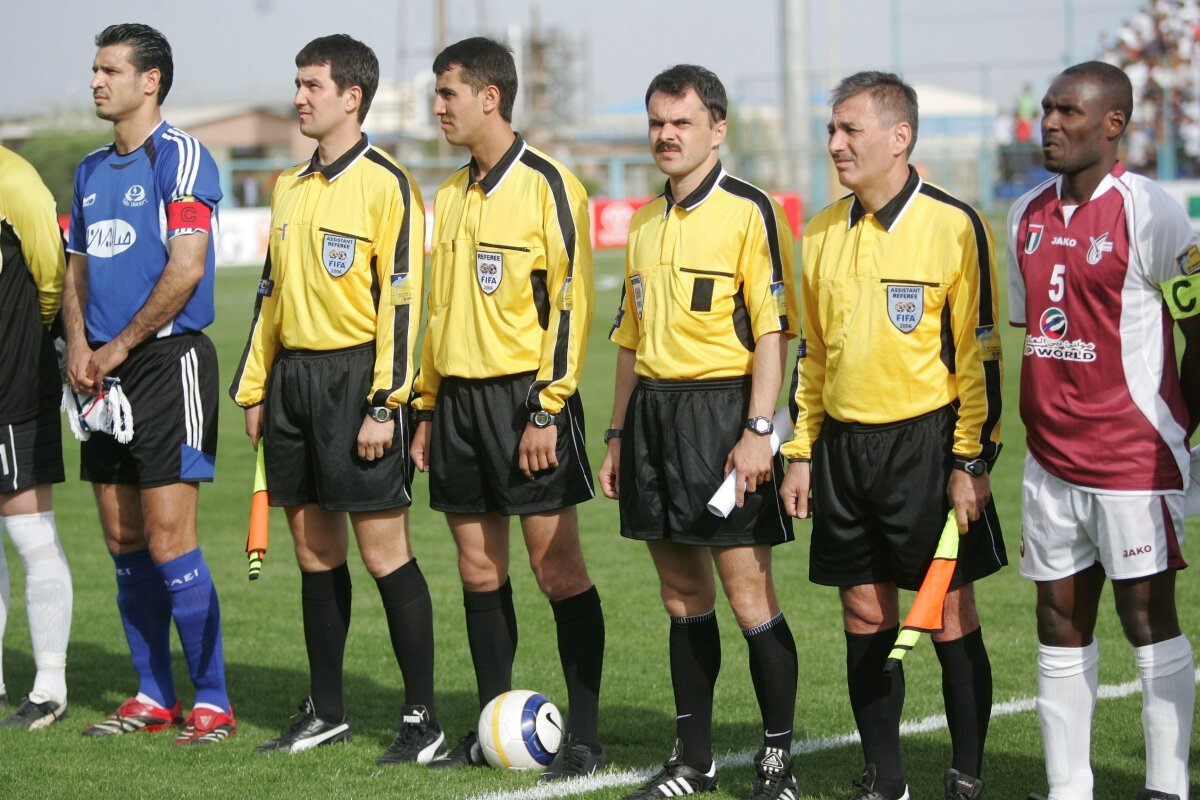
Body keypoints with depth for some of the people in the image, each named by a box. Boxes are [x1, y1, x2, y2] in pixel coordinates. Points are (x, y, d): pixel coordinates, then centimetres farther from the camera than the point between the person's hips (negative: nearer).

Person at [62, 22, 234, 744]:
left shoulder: (179, 156, -8)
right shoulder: (92, 169, 17)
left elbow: (185, 268, -15)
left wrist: (120, 346, -10)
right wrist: (79, 345, 3)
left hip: (168, 359, -8)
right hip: (106, 372, 8)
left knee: (168, 540, -11)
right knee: (124, 539, 8)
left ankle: (212, 702, -4)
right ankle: (153, 697, 17)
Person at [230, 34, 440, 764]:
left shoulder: (385, 184, -9)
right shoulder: (292, 188, 15)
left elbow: (401, 301, -13)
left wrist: (384, 403, -17)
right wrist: (255, 387, 17)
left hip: (355, 375, -8)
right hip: (294, 374, 8)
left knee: (384, 550, -7)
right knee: (316, 551, 11)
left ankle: (422, 717, 0)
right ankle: (326, 712, 19)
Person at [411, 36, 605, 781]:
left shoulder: (547, 186, -9)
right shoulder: (451, 196, 14)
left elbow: (571, 303, -13)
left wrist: (547, 409, -17)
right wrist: (427, 409, 17)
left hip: (525, 399, -7)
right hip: (460, 398, 7)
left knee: (558, 567, -4)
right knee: (479, 570, 9)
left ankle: (584, 735, 0)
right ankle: (493, 727, 16)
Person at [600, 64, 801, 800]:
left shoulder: (749, 212, -7)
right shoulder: (647, 222, 15)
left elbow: (774, 329, -11)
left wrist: (758, 431, -18)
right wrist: (619, 434, 19)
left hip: (721, 408, -7)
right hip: (653, 412, 7)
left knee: (749, 595, -5)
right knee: (682, 593, 11)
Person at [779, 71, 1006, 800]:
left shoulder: (954, 226, -9)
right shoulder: (825, 232, 9)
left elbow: (981, 355, -9)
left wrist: (971, 461, -12)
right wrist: (802, 451, 12)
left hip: (926, 444, -5)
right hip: (844, 446, 5)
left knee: (951, 616, 0)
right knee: (865, 616, 8)